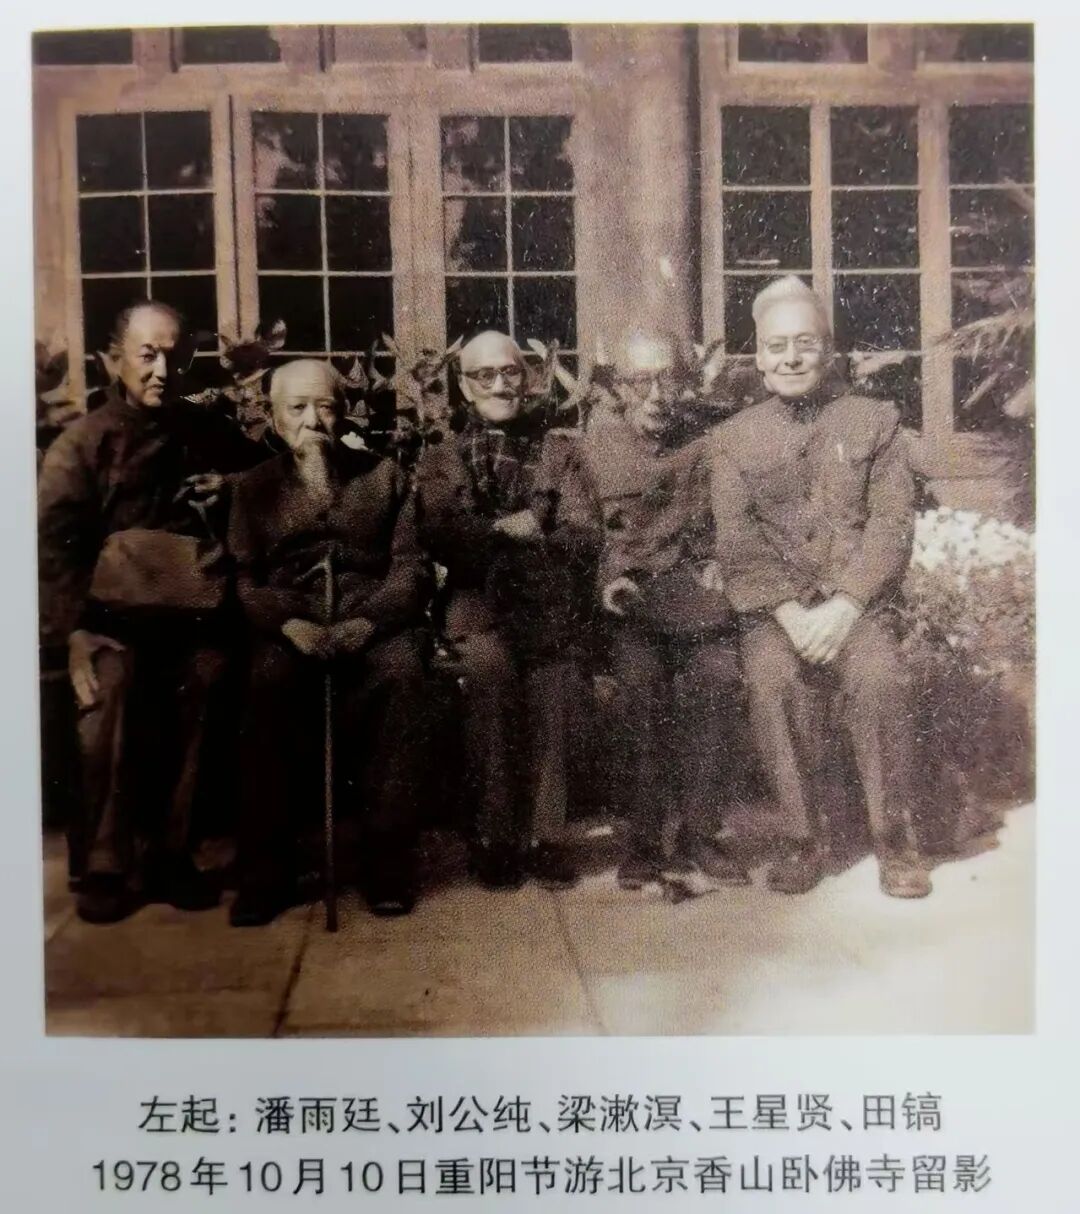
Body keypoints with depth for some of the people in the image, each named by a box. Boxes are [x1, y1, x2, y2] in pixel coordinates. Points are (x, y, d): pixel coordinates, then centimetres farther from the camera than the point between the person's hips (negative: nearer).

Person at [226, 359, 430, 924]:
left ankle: (388, 860, -22)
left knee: (401, 675, -33)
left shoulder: (384, 475, 15)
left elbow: (409, 565, 6)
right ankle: (264, 870, -22)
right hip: (288, 626, 0)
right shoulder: (253, 487, 16)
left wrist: (367, 622, -13)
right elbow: (241, 577, 5)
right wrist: (290, 623, -16)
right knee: (268, 683, -33)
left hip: (372, 619, 0)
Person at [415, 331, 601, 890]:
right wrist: (512, 530, -10)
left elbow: (586, 535, 5)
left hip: (548, 599, 1)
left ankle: (544, 834, -20)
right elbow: (441, 541, 2)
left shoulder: (561, 449, 18)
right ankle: (494, 835, -20)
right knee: (488, 663, -32)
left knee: (553, 666, -31)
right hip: (478, 599, 0)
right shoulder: (440, 459, 18)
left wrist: (494, 534, -10)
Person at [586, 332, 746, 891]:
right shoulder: (598, 442, 10)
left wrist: (716, 564, 0)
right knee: (638, 681, -25)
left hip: (694, 588, 1)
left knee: (716, 674, -23)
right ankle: (644, 838, -13)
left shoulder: (707, 441, 12)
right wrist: (611, 579, -5)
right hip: (627, 591, -1)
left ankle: (697, 832, -10)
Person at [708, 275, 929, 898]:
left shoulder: (875, 420, 11)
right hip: (775, 608, 0)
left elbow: (892, 525, 1)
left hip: (857, 602, 0)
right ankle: (803, 839, -11)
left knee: (882, 677, -29)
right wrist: (790, 613, -15)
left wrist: (845, 606, -15)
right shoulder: (736, 438, 12)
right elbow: (738, 542, 1)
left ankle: (896, 836, -9)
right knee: (773, 680, -29)